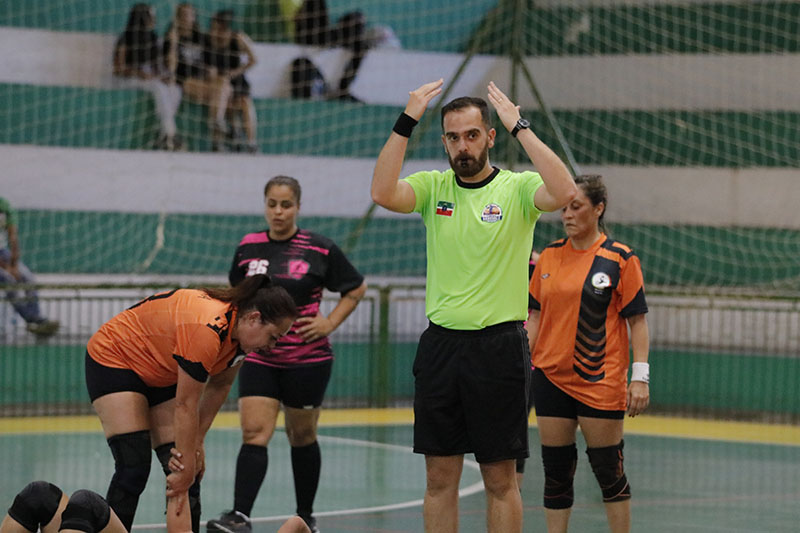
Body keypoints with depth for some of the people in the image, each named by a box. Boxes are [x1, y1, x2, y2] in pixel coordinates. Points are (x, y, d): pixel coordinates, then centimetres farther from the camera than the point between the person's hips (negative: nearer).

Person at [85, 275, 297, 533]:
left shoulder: (238, 330, -11)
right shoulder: (206, 329, -36)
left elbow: (218, 387, 3)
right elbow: (186, 406, -30)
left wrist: (197, 442, -2)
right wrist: (185, 470, -24)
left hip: (161, 376, 8)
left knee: (189, 474, -3)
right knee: (133, 469, -17)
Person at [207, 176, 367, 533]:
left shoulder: (320, 249, -5)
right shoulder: (248, 247, 3)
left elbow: (356, 289, 6)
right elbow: (236, 296, 20)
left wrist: (330, 323, -4)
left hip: (307, 359, -1)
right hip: (259, 359, 2)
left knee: (302, 437, 10)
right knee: (253, 434, -12)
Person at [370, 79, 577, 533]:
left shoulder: (517, 189, -3)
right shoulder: (434, 187, 6)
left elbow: (564, 192, -23)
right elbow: (383, 193, -13)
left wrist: (520, 127, -20)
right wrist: (407, 122, -16)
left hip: (500, 346, -3)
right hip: (441, 342, 3)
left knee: (501, 479, 2)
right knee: (440, 477, 7)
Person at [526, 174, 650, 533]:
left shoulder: (620, 259, -4)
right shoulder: (550, 255, 9)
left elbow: (637, 321, -4)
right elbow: (536, 316, 14)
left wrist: (640, 378, -11)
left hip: (601, 382, -4)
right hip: (551, 377, 4)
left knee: (608, 469, 0)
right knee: (556, 470, 5)